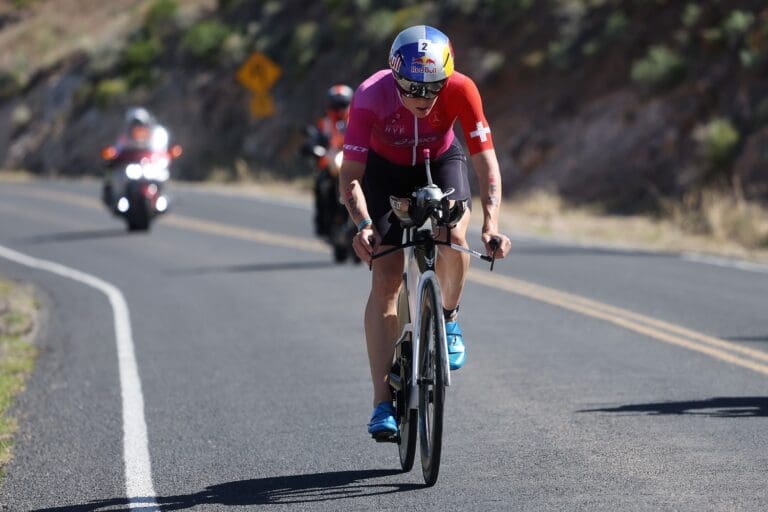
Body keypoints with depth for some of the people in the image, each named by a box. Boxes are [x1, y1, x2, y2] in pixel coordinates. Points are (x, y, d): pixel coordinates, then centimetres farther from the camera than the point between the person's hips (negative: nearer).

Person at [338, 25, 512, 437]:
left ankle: (449, 318, 2)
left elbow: (486, 164, -31)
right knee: (386, 279, -12)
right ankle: (383, 404, -11)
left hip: (441, 161, 1)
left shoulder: (460, 90, -33)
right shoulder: (370, 96, -35)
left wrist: (491, 226, -44)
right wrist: (363, 224, -47)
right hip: (386, 168, -1)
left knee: (454, 235, -30)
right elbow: (350, 177, -30)